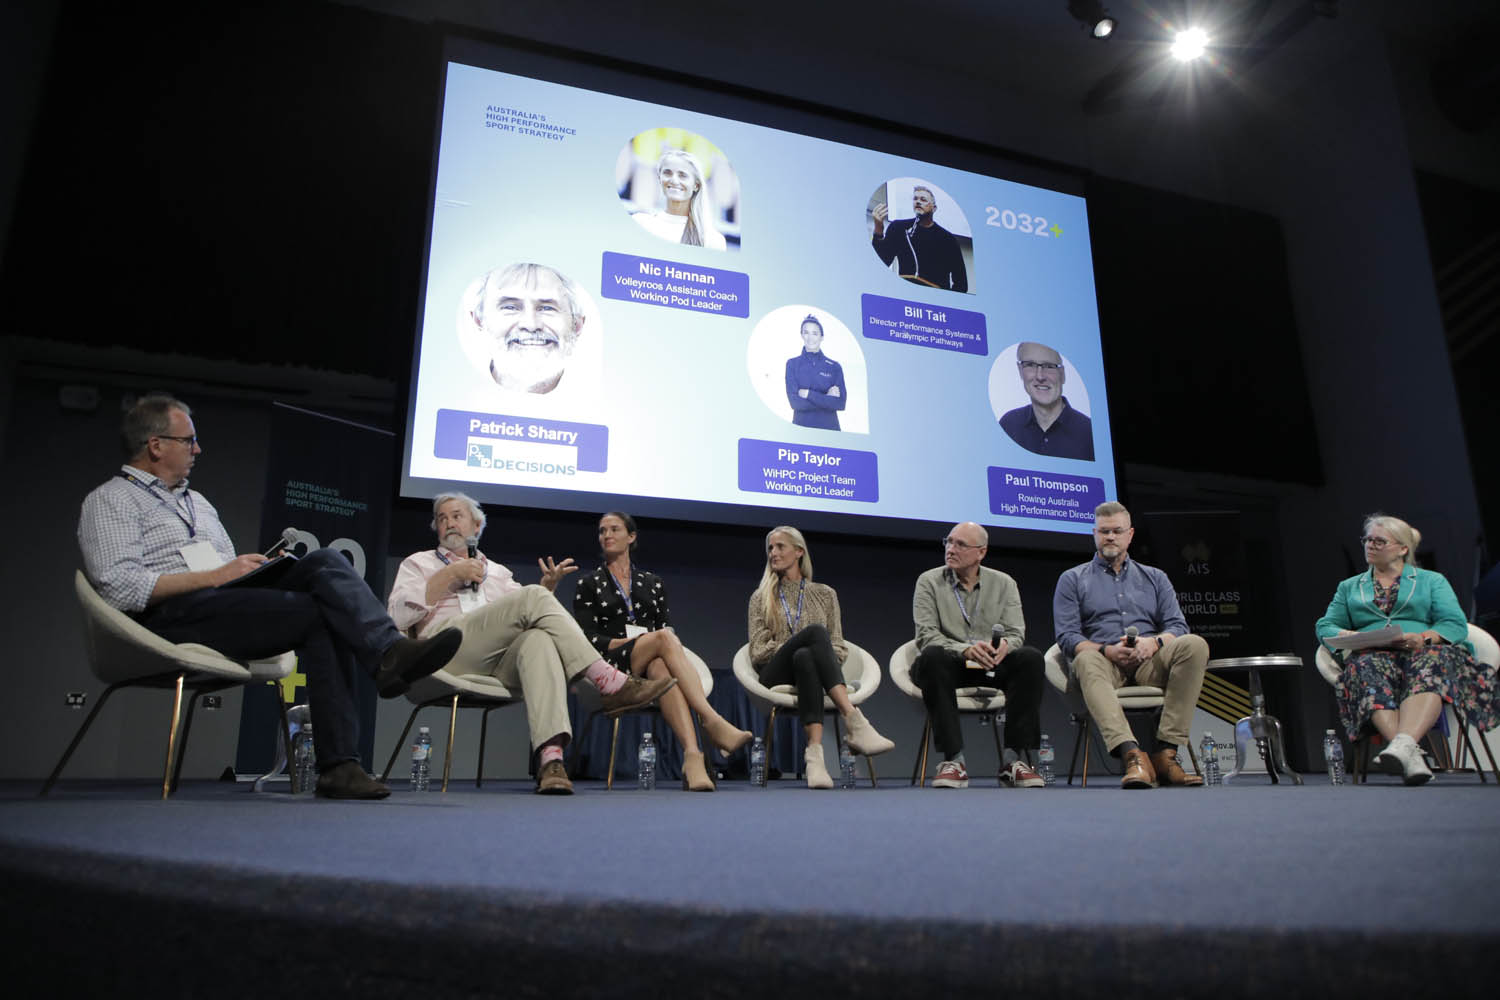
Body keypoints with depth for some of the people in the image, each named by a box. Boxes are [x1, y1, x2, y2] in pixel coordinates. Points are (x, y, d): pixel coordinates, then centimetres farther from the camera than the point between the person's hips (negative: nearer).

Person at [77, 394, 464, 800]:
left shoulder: (197, 501, 31)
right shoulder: (111, 501, 6)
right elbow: (119, 588, -12)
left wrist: (254, 566, 4)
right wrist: (216, 576, -14)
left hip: (228, 602, 6)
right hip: (174, 615, -6)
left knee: (326, 561, -22)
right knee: (321, 614, -27)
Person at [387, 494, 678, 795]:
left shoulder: (498, 572, 33)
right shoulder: (418, 563, 26)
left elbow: (528, 619, 19)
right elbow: (399, 615, 5)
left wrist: (547, 586, 2)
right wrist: (450, 574, -1)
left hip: (502, 660, 3)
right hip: (449, 647, -3)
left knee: (539, 639, -36)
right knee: (532, 597, -26)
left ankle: (550, 757, -54)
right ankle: (612, 685, -32)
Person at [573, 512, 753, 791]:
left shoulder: (653, 583, 22)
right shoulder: (589, 584, 15)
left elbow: (668, 627, 15)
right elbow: (589, 638, 3)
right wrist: (634, 641, -12)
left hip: (653, 660, 2)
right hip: (611, 666, -2)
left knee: (661, 667, -39)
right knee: (663, 637, -35)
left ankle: (692, 756, -59)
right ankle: (713, 722, -50)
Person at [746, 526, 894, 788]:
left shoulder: (824, 594, 19)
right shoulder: (760, 598, 20)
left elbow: (839, 648, 13)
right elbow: (757, 652, 9)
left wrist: (802, 650, -9)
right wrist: (793, 645, -8)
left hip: (809, 664, 1)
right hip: (776, 675, -1)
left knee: (804, 657, -40)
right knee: (815, 631, -34)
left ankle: (814, 751, -55)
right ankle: (854, 720, -51)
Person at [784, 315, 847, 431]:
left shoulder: (834, 367, 3)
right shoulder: (792, 364, 1)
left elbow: (841, 403, -7)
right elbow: (795, 402, -9)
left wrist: (808, 394, -12)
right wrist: (827, 398, -12)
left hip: (830, 428, 1)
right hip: (801, 427, -1)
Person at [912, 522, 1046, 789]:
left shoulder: (1004, 584, 11)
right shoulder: (929, 582, 3)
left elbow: (1016, 633, 0)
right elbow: (926, 635, -10)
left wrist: (1004, 645, -26)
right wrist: (965, 649, -29)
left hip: (992, 667, 2)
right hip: (949, 666, -2)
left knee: (1031, 658, -26)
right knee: (933, 656, -36)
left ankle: (1013, 758, -25)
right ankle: (954, 759, -35)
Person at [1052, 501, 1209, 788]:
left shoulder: (1154, 578, 24)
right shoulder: (1072, 580, 15)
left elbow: (1178, 626, 11)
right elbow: (1067, 636, 2)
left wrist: (1155, 642, -12)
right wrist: (1107, 650, -15)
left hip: (1150, 663, 2)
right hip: (1106, 662, -2)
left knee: (1194, 645, -28)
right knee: (1086, 661, -37)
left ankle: (1165, 753, -30)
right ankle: (1133, 756, -52)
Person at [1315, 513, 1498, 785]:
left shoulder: (1432, 581, 22)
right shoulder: (1349, 587, 27)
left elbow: (1456, 624, 7)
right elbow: (1326, 626, 16)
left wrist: (1423, 638, -16)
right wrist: (1352, 636, -8)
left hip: (1424, 652, 0)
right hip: (1372, 655, 1)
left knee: (1432, 661, -38)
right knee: (1369, 667, -37)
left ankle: (1404, 743, -60)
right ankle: (1411, 756, -55)